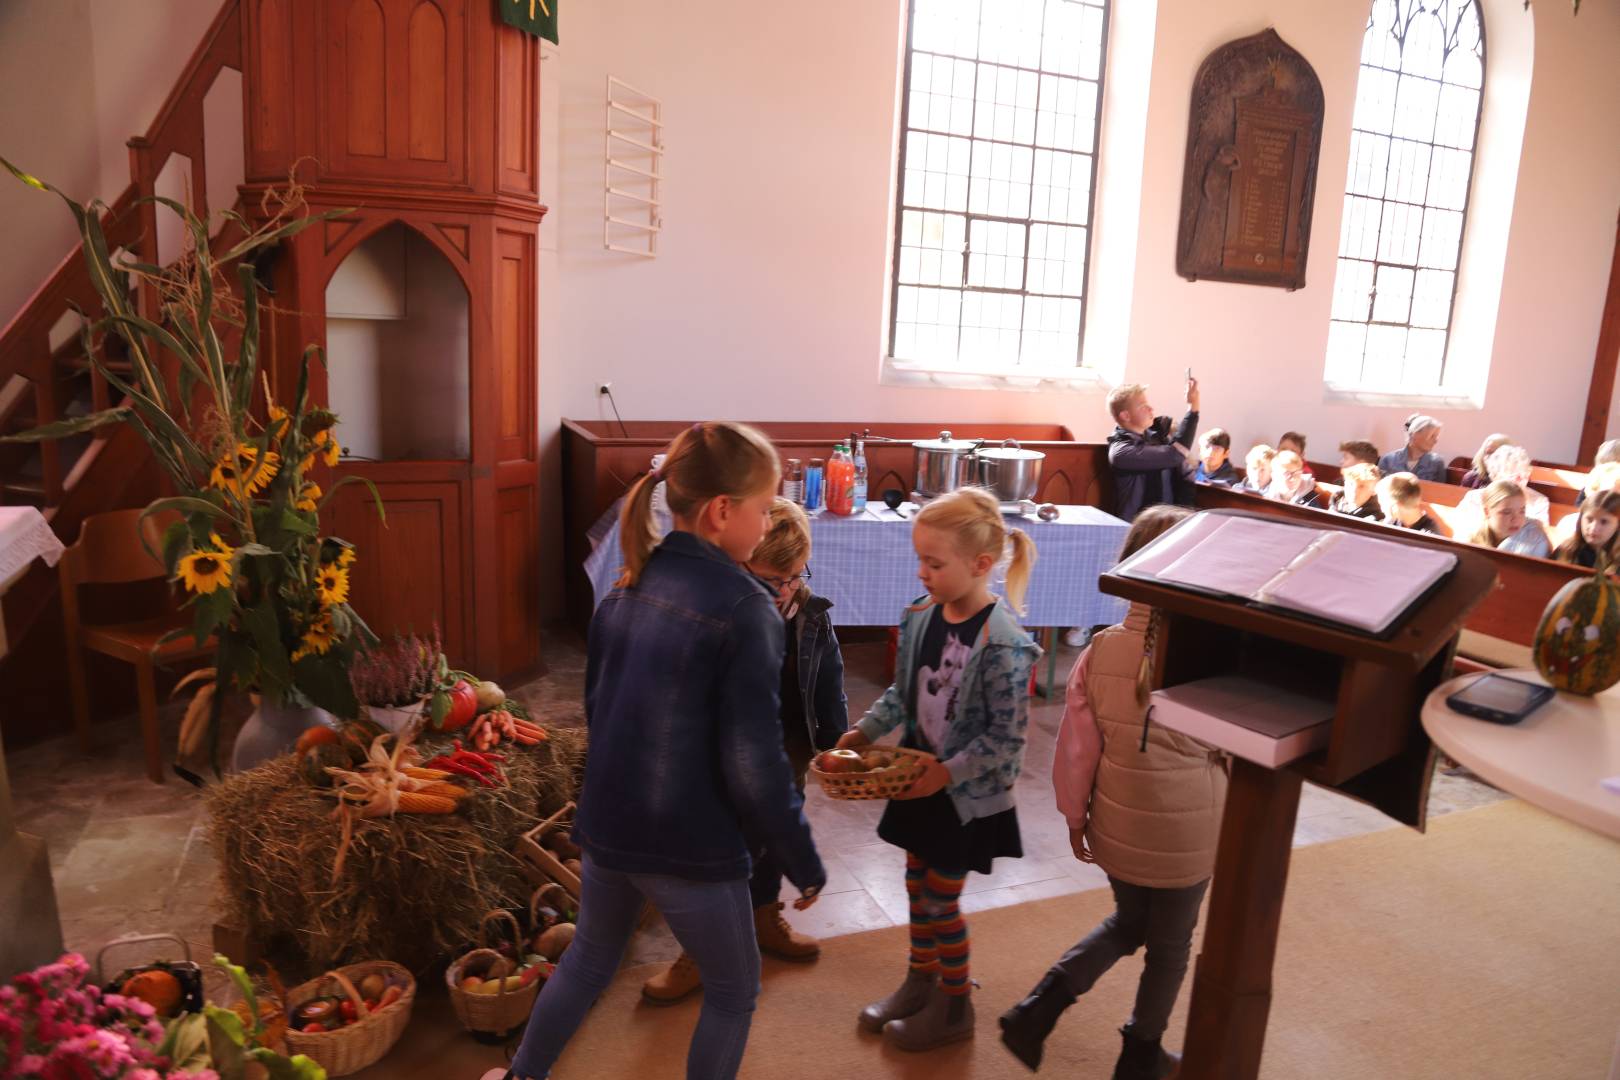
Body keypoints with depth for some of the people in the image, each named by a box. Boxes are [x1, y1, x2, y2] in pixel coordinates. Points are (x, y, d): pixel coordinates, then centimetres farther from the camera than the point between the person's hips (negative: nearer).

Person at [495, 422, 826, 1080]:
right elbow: (753, 766, -21)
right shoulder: (745, 609, -21)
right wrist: (804, 861, -8)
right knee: (734, 992, 18)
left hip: (606, 825, 7)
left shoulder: (628, 587, 1)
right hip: (690, 846, -6)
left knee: (589, 959, 30)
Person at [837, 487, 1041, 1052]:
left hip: (968, 792, -6)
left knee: (940, 898, 9)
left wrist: (947, 773, -24)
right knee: (917, 882, 20)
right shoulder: (921, 617, -6)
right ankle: (920, 981, 43)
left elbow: (1005, 738, -21)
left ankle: (955, 1007, 32)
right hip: (921, 777, 6)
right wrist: (863, 731, -5)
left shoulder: (1003, 644, -26)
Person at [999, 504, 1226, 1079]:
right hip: (1187, 835, -2)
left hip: (1117, 828, 3)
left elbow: (1077, 747, -8)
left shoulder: (1102, 650, -14)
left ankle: (1040, 1006, 18)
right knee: (1170, 945, 22)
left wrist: (1075, 816, 6)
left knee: (1128, 923, 28)